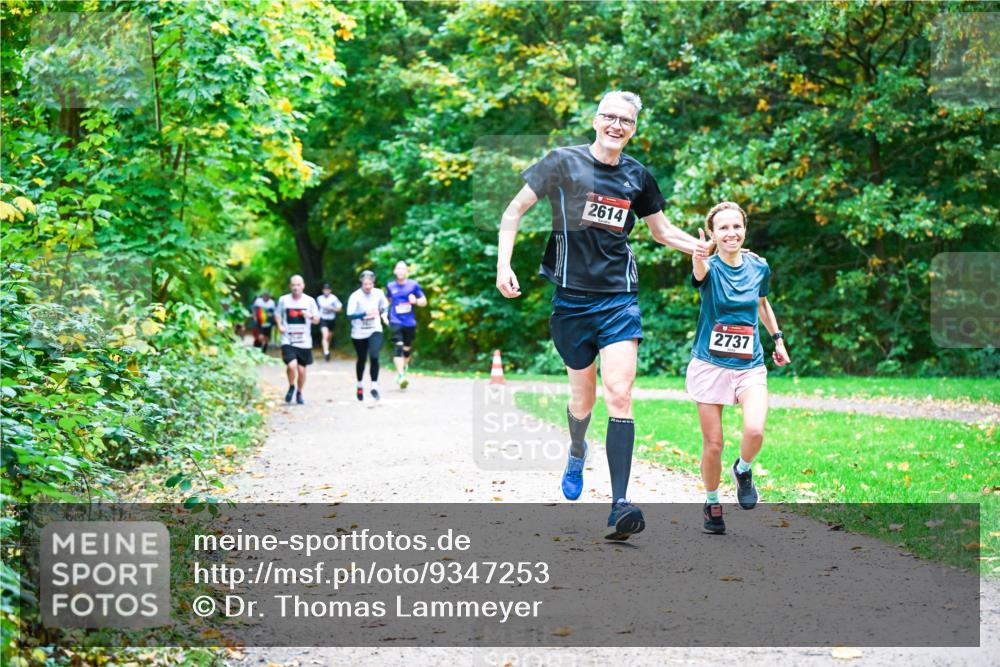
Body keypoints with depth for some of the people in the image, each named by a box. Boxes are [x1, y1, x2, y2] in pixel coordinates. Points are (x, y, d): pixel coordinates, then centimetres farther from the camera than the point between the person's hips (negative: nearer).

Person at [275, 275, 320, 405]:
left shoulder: (309, 301, 1)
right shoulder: (283, 300, 1)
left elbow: (317, 320, 7)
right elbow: (278, 316, 15)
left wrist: (310, 316, -15)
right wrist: (279, 326, -5)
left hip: (304, 341, 1)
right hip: (288, 340, -1)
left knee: (301, 369, 6)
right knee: (291, 365, -20)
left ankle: (299, 393, 30)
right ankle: (291, 387, 9)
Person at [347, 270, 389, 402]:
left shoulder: (379, 294, -3)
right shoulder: (355, 296, -13)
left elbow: (385, 306, 15)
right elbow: (350, 315, -19)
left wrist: (384, 315, -6)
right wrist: (365, 314, -31)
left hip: (375, 331, 1)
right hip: (359, 333, -1)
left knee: (374, 356, -19)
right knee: (361, 360, 12)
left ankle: (374, 386, -11)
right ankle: (360, 385, 36)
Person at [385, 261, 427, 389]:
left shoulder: (414, 285, 1)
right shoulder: (390, 286, 6)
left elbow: (424, 301, 5)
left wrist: (416, 301, -16)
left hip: (410, 322, 1)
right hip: (395, 322, -1)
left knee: (407, 348, 11)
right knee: (398, 347, -18)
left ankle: (404, 368, 41)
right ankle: (401, 376, -24)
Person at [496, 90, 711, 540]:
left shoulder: (638, 176, 8)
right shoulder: (564, 162, -2)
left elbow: (663, 232, 22)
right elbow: (515, 210, 3)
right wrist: (503, 265, -8)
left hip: (619, 299, 1)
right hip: (571, 296, -1)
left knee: (619, 394, -14)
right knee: (582, 397, 10)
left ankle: (619, 505, -17)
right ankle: (577, 452, 46)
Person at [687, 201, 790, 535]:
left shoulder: (759, 267, 2)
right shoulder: (710, 267, -10)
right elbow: (700, 271, -37)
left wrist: (777, 338, 22)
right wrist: (698, 257, -59)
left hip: (750, 366, 2)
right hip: (710, 364, -2)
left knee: (755, 431, -22)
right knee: (713, 444, 2)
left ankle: (743, 470, 10)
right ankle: (712, 502, 26)